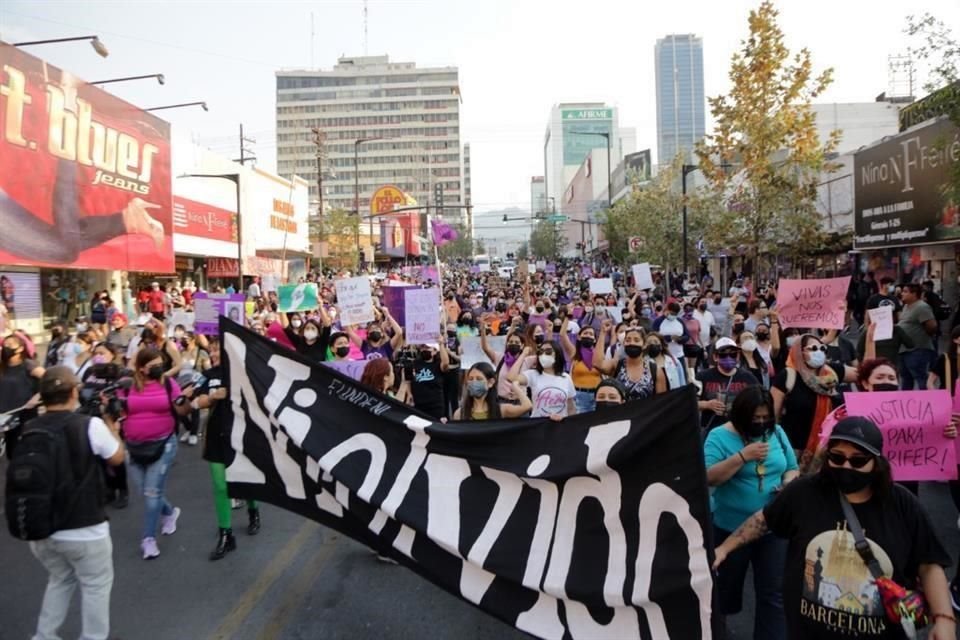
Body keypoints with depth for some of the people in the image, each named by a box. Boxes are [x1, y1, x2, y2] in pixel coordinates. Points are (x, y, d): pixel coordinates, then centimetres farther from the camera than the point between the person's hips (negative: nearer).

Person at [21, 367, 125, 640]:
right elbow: (117, 458, -2)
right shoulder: (91, 425, -18)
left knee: (60, 579, 27)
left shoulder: (29, 430, -4)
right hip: (83, 530, -5)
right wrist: (112, 429, 14)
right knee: (96, 585, 15)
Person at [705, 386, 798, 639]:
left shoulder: (777, 432, 3)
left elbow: (791, 469, 11)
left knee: (774, 593, 6)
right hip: (731, 528, -3)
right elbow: (708, 478, -21)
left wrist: (788, 485, -11)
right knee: (726, 588, 15)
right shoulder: (720, 436, -11)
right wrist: (743, 456, -27)